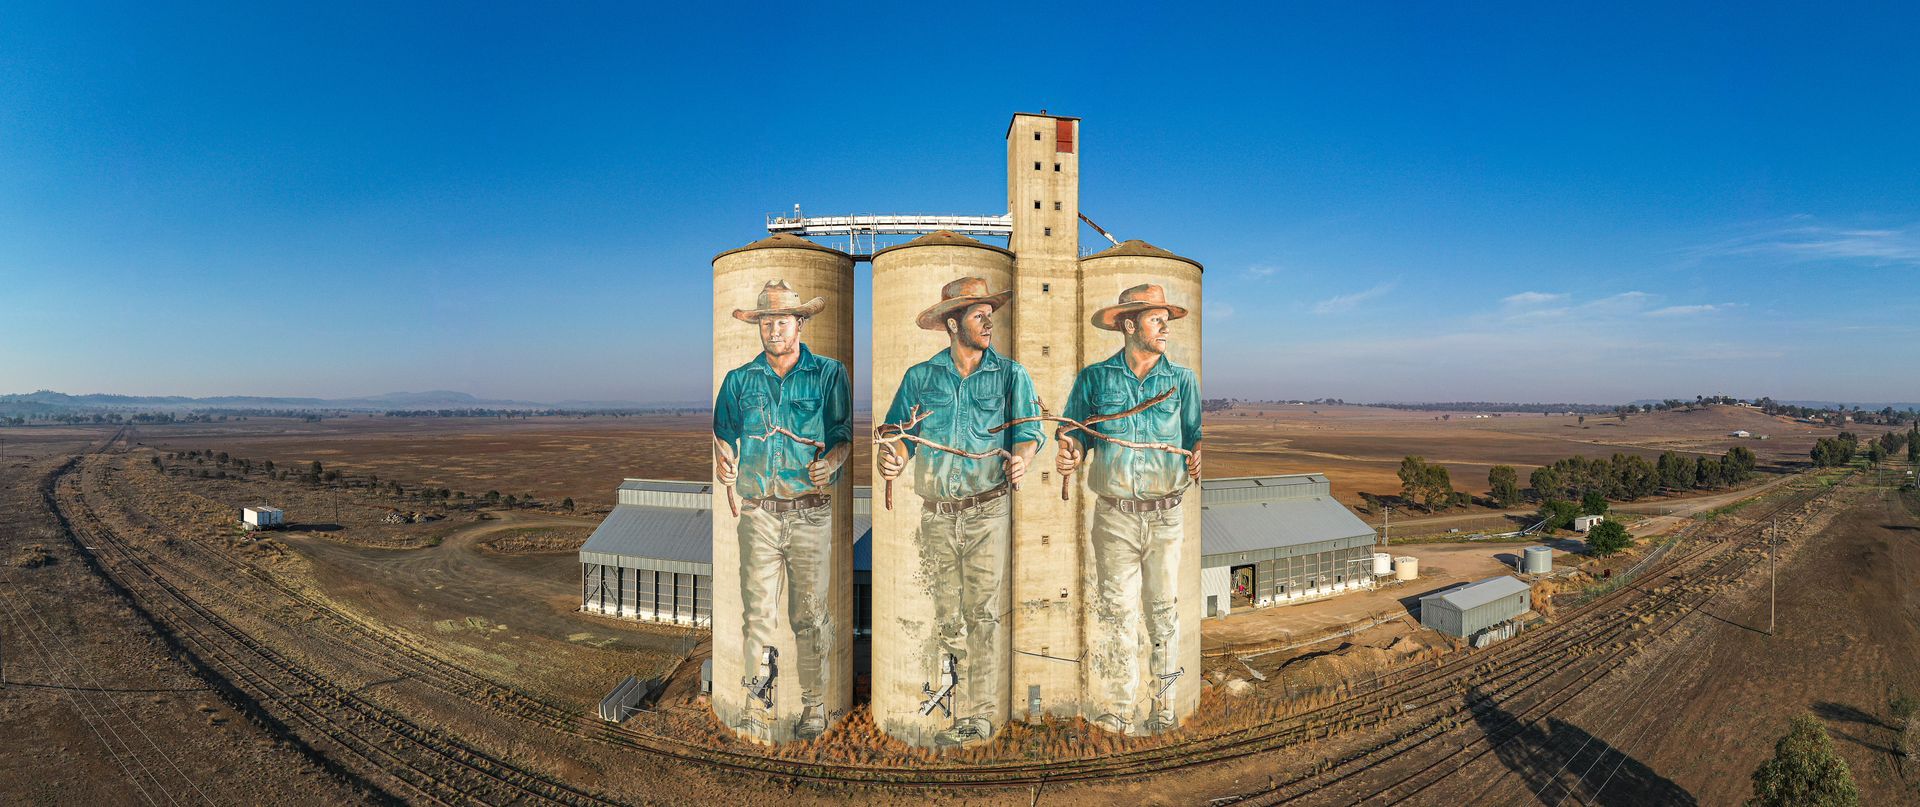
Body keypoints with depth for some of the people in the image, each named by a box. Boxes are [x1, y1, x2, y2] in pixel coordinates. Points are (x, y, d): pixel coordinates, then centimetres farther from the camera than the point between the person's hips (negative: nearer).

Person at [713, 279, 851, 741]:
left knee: (811, 613, 4)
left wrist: (832, 459, -21)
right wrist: (722, 460, -13)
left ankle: (814, 705, 17)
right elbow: (723, 433, 9)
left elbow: (845, 433, 0)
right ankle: (757, 698, 17)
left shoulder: (829, 375, 5)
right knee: (756, 612, 3)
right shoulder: (739, 380, 12)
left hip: (812, 515, -2)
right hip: (758, 514, 2)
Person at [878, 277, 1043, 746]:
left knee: (982, 614, 0)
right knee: (945, 617, 8)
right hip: (936, 514, 2)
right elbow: (900, 435, 7)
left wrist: (1020, 459, -23)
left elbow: (1028, 431, -2)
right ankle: (952, 711, 21)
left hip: (988, 511, -2)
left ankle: (980, 713, 11)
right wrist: (891, 459, -15)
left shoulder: (1010, 374, 5)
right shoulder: (920, 377, 9)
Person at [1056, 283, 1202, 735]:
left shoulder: (1183, 380, 6)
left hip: (1166, 515, 1)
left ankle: (1164, 709, 24)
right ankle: (1114, 712, 17)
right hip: (1115, 516, -1)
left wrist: (1197, 458, -18)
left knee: (1163, 611, 9)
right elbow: (1075, 433, 6)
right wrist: (1071, 454, -16)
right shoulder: (1095, 378, 4)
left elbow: (1196, 437, 3)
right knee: (1117, 613, 4)